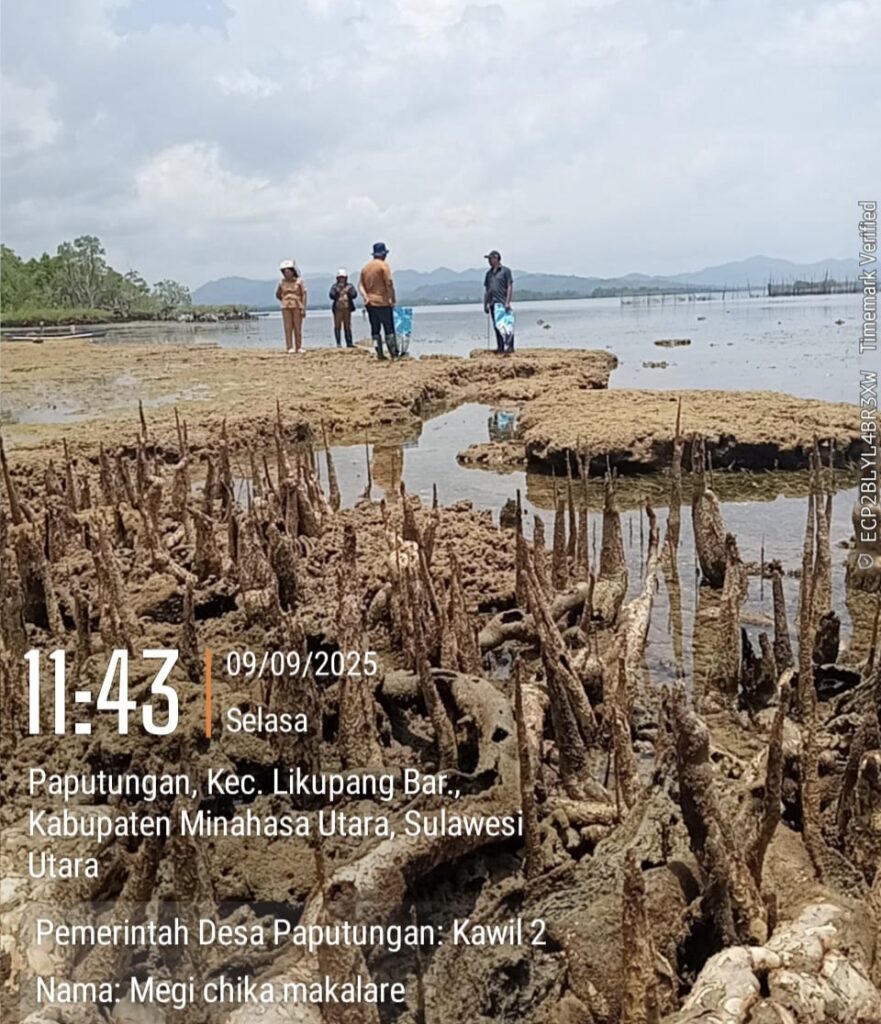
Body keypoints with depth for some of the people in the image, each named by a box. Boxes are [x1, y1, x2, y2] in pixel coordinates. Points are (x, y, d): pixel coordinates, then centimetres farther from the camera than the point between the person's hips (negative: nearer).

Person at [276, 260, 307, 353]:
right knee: (288, 327, -3)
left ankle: (299, 347, 5)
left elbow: (303, 295, -2)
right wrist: (284, 301, 8)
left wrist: (303, 309, -8)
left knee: (298, 328, 0)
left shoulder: (299, 281, 0)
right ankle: (290, 348, -3)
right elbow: (278, 295, 20)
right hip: (286, 307, 2)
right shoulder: (282, 282, 7)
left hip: (297, 307, -1)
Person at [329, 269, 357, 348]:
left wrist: (348, 291, -15)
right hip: (337, 309, -1)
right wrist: (337, 290, -17)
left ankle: (349, 343, 5)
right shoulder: (334, 286, 6)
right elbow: (332, 296, -7)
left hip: (347, 309, 1)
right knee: (337, 326, -3)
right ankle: (338, 343, -1)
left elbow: (354, 295, -3)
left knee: (348, 327, 2)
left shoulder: (350, 286, 9)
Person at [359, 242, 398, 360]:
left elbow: (360, 285, 6)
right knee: (389, 329, -2)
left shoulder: (365, 267, 12)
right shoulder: (383, 265, -8)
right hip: (382, 302, -6)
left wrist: (365, 297, -4)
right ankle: (394, 354, -5)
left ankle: (379, 354, 7)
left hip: (370, 303, 6)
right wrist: (393, 299, -9)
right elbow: (389, 284, -14)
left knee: (375, 330, 10)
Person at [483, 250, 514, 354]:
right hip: (493, 303, 6)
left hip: (503, 303, -6)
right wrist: (485, 304, 11)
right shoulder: (489, 273, 17)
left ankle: (510, 346, -4)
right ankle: (500, 347, 13)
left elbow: (510, 287, -6)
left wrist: (507, 303, -14)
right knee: (496, 326, 7)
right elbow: (486, 289, 18)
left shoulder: (505, 271, -1)